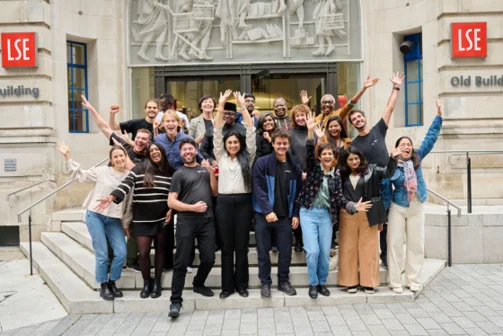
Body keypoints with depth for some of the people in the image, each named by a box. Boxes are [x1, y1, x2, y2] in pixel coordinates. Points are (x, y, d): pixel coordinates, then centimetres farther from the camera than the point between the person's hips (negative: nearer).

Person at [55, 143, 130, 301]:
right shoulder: (102, 171, -3)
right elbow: (80, 175, 3)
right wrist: (67, 157, -1)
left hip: (114, 219, 2)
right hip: (95, 216, -2)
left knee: (121, 252, -6)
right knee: (102, 254, -2)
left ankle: (112, 283, 17)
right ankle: (103, 286, 16)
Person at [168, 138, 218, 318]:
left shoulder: (205, 169, 14)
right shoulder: (179, 173, 3)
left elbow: (215, 192, 10)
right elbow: (171, 202, -2)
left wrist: (211, 172, -1)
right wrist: (192, 207, -12)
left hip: (207, 220, 4)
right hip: (186, 221, -3)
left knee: (209, 259, 7)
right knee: (182, 262, -3)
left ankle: (198, 284, 35)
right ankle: (175, 301, 5)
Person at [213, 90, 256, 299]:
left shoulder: (247, 157, 6)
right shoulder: (221, 156, 9)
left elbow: (251, 131, 0)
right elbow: (217, 132, 3)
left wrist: (243, 106, -2)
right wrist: (221, 106, -3)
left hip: (243, 202, -1)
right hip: (224, 202, 1)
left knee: (241, 246, 6)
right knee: (226, 246, 7)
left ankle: (242, 284, 17)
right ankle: (227, 285, 16)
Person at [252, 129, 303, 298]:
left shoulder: (295, 167, 5)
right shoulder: (262, 163, -7)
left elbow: (298, 192, 8)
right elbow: (258, 188, -12)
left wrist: (296, 214, 1)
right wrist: (267, 210, -18)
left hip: (285, 215, 3)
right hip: (264, 214, -3)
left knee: (286, 250, 8)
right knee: (264, 251, 6)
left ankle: (283, 281, 25)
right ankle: (265, 283, 20)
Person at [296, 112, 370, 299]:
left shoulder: (336, 175, 7)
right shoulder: (313, 167, 1)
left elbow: (339, 198, 0)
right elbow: (308, 152, -17)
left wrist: (354, 206, -17)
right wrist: (310, 131, -30)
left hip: (326, 215, 3)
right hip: (309, 213, -3)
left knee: (325, 252, 5)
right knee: (312, 251, -9)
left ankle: (322, 283, 26)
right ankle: (313, 283, 12)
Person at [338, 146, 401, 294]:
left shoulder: (371, 170, 3)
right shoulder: (342, 174, 6)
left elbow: (387, 172, -10)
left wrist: (393, 158, -25)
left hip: (368, 215, -1)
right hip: (347, 215, 1)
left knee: (368, 248, 6)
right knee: (348, 248, 7)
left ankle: (369, 282, 16)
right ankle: (351, 282, 18)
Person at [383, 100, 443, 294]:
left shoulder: (417, 159, -2)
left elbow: (430, 138, -3)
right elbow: (386, 191, -9)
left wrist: (438, 116, -7)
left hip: (417, 208, 4)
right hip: (397, 208, -3)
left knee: (416, 244, 8)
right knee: (395, 244, 0)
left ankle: (413, 280, 19)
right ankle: (395, 282, 8)